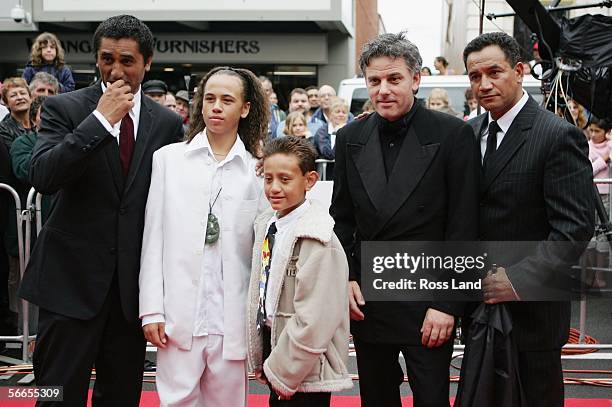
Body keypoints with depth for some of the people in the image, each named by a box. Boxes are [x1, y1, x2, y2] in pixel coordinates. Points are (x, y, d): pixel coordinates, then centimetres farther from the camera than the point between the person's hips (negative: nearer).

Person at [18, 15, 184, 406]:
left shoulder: (168, 123, 6)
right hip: (72, 277, -3)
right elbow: (43, 177, -16)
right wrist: (101, 119, -18)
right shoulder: (64, 108, -1)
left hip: (135, 281, 3)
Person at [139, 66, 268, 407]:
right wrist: (152, 309, -2)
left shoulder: (258, 170, 4)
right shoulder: (169, 159, 5)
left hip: (232, 315, 1)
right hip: (179, 312, 0)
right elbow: (154, 238, 3)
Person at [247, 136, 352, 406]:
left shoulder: (316, 241, -18)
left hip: (306, 372, -7)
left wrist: (283, 372, -13)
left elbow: (314, 321, -20)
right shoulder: (266, 226, 6)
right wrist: (260, 361, 10)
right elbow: (259, 296, 10)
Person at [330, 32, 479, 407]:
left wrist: (447, 304, -12)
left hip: (428, 302, -4)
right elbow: (342, 218, 11)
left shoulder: (454, 134, -8)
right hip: (366, 300, 4)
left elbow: (464, 228, -9)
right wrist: (346, 278, -1)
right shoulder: (350, 138, 5)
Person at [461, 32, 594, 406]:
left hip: (530, 307, -6)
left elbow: (575, 227, -18)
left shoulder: (559, 136, -13)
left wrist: (519, 280, -25)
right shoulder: (470, 132, 8)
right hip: (479, 303, 6)